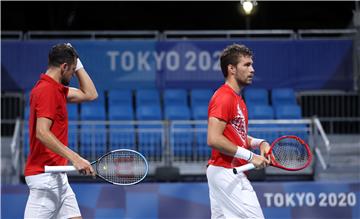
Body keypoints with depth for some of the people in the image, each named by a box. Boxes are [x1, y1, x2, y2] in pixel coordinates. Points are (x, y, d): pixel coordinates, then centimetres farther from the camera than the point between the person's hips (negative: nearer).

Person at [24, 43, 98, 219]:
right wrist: (75, 158, -27)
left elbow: (90, 94, 25)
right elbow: (42, 133, -24)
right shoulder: (47, 90, -15)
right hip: (46, 176, -10)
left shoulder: (56, 89, 15)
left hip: (56, 176, 10)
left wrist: (77, 64, 18)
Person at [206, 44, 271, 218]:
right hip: (226, 172, -10)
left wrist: (259, 143, 6)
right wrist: (250, 156, -20)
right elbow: (213, 139, -23)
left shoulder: (237, 98, 17)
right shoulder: (223, 97, -15)